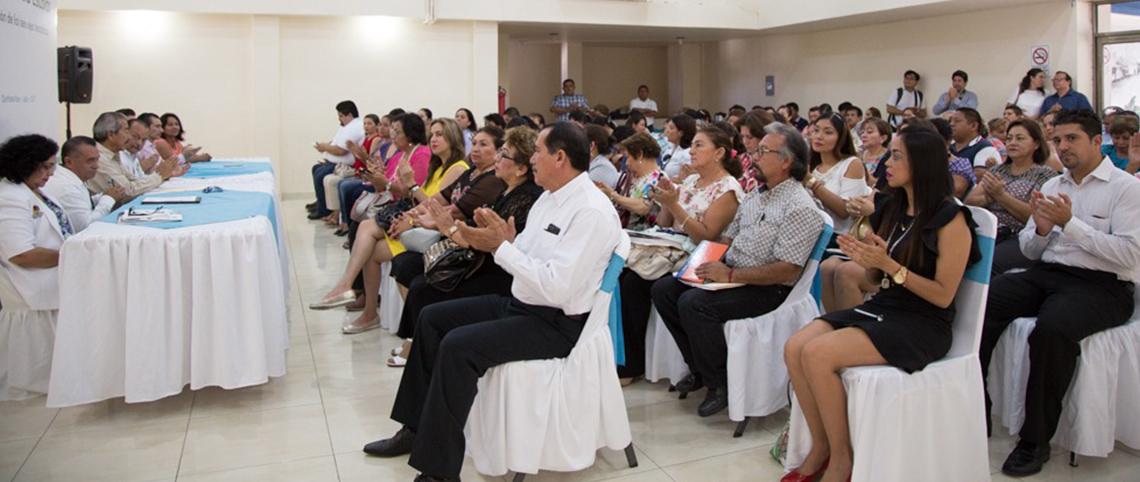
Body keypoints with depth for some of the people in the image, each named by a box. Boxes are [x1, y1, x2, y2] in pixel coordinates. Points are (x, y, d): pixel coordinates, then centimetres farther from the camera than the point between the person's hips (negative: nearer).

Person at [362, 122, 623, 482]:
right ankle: (416, 429, 20)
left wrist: (500, 247, -22)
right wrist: (503, 240, -11)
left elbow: (556, 288, -29)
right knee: (432, 318, 10)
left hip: (556, 323, -10)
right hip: (520, 303, 10)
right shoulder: (550, 198, 9)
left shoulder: (592, 212, -21)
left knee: (458, 346, -26)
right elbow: (525, 258, 10)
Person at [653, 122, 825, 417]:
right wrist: (707, 260, 0)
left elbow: (787, 270, -23)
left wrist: (731, 275, -22)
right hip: (731, 276, 9)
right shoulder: (755, 195, 13)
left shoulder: (799, 208, -16)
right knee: (663, 289, 0)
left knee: (694, 303, -29)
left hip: (767, 290, -9)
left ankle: (720, 384, -9)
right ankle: (700, 369, 10)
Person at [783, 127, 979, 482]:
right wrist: (864, 258, -6)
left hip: (922, 325, -7)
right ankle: (820, 447, -2)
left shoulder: (950, 219, -10)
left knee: (818, 354, -27)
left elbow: (943, 295, -13)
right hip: (880, 308, 7)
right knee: (794, 348, -16)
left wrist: (888, 263, -21)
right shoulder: (892, 209, 11)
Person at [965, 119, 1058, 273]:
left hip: (1021, 239, -4)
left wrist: (1001, 195, -12)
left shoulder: (1046, 175, 7)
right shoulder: (997, 170, 21)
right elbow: (969, 201, 12)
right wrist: (988, 198, -9)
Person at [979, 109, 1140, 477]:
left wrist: (1069, 223, -17)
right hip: (1046, 274, 6)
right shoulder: (1052, 186, 17)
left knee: (1051, 328, -36)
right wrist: (1041, 229, -6)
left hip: (1101, 285, -6)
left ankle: (1035, 440, -21)